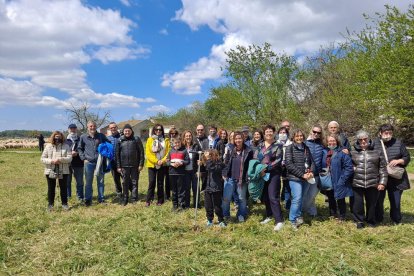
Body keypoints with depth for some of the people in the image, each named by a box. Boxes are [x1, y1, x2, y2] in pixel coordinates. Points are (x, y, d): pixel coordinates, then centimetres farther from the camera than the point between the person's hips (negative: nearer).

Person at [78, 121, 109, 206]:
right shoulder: (83, 137, 3)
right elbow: (79, 148, 12)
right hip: (88, 162, 0)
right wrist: (83, 158, 2)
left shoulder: (101, 136, 3)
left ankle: (101, 198, 19)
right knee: (88, 182, 8)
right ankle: (88, 200, 18)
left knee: (101, 181, 7)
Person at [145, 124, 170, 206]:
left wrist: (162, 160, -13)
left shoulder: (166, 140, 4)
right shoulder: (150, 140, 2)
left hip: (162, 165, 1)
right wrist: (156, 161, -13)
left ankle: (160, 200, 17)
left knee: (160, 183, 8)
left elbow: (168, 152, -1)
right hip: (152, 164, -1)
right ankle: (148, 200, 8)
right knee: (151, 182, -2)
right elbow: (148, 153, -3)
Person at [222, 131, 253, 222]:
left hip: (242, 179, -1)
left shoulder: (248, 151, -5)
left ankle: (241, 215, 30)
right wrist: (224, 174, 1)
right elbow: (226, 163, 9)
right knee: (226, 198, 2)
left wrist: (248, 177, -9)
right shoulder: (230, 151, 3)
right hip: (230, 178, 2)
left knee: (242, 198, 12)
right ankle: (225, 215, 20)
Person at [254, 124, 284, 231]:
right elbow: (254, 158, 9)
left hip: (273, 174, -5)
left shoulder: (278, 146, -2)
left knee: (273, 197, -12)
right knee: (265, 197, 11)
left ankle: (279, 220, -7)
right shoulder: (260, 146, 12)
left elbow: (278, 161, -12)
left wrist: (266, 169, -19)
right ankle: (269, 215, 28)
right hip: (262, 174, 5)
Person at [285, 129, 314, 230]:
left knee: (300, 199, 11)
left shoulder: (306, 148, 12)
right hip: (295, 178, -5)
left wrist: (311, 172, -6)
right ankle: (293, 219, 3)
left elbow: (311, 161, 15)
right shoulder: (290, 148, -4)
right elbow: (289, 164, -12)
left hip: (306, 178, 5)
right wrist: (302, 175, -15)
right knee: (297, 198, -12)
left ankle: (298, 217, 25)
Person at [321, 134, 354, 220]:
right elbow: (321, 165, 13)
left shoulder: (342, 152, -13)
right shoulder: (324, 152, 3)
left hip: (338, 183, -5)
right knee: (331, 199, 20)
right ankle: (332, 215, 37)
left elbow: (349, 168, -16)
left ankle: (342, 217, 26)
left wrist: (342, 180, -18)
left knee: (340, 200, 8)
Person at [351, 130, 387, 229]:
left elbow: (383, 168, 4)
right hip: (357, 184, 0)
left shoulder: (377, 152, 5)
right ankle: (359, 221, 25)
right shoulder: (353, 153, 5)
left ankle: (371, 221, 32)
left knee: (371, 204, 11)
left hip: (373, 184, 0)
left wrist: (382, 182, -1)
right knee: (358, 204, 5)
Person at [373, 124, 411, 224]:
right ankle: (378, 220, 26)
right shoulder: (374, 143, -2)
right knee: (378, 200, 9)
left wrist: (398, 161, -11)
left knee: (395, 201, 11)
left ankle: (397, 220, 30)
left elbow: (407, 158, 8)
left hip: (396, 178, 1)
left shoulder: (398, 143, 4)